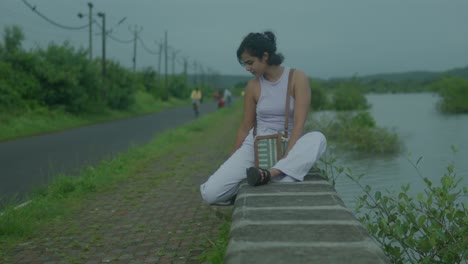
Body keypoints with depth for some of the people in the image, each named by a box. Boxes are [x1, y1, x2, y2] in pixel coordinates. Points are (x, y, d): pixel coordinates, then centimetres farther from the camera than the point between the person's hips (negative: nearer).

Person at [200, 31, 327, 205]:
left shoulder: (297, 78, -7)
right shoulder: (253, 86, 2)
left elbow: (299, 123, -14)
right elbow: (245, 128, 11)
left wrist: (285, 158, -26)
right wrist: (232, 162, 16)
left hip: (288, 147, -1)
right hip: (255, 146, 2)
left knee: (318, 138, -36)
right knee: (210, 193, -18)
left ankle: (270, 174, -41)